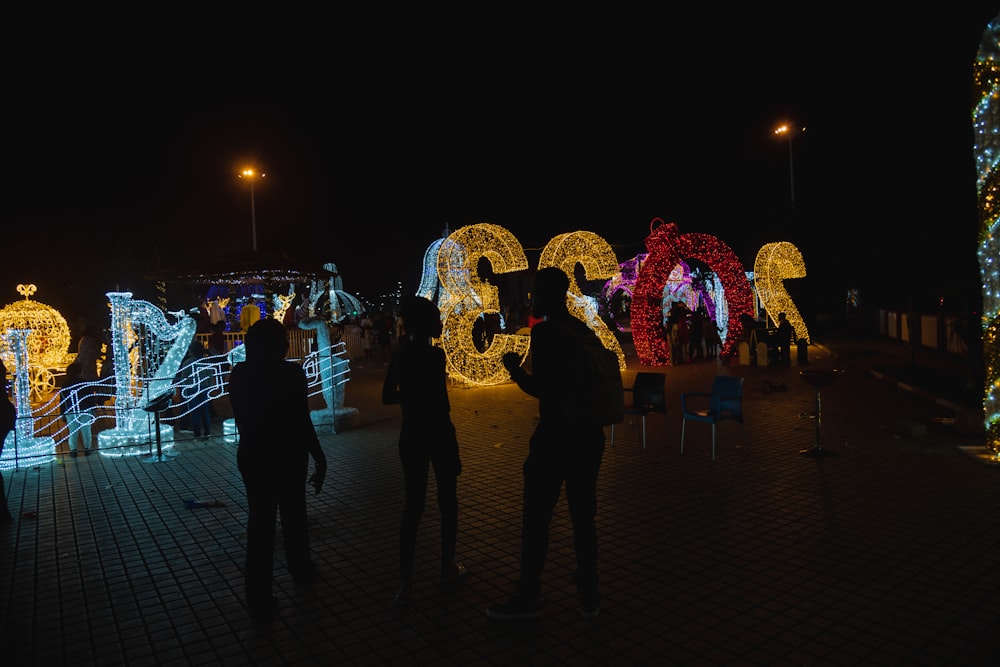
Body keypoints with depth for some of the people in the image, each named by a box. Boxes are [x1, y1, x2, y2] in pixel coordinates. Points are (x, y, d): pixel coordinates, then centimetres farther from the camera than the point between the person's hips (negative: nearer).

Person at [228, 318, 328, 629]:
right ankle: (301, 569, 40)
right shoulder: (291, 373, -17)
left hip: (251, 454, 3)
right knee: (293, 513, 18)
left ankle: (260, 602, 12)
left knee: (260, 521, 9)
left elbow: (239, 418, 6)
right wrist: (320, 458, -8)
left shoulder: (239, 373, -4)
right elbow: (302, 422, -17)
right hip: (288, 455, -3)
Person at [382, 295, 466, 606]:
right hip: (437, 433, -6)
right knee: (447, 500, 13)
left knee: (412, 504, 10)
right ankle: (448, 569, 26)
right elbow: (442, 405, -21)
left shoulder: (400, 355, 3)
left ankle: (405, 581, 9)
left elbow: (387, 397, 10)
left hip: (411, 435, 6)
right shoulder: (434, 354, -17)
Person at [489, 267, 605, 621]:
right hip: (589, 433, 8)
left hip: (556, 436, -8)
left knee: (536, 516, 5)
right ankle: (589, 595, 27)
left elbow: (542, 389, -21)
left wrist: (514, 370, -7)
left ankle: (528, 597, 18)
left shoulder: (544, 331, -15)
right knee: (584, 515, 16)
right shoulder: (583, 330, 9)